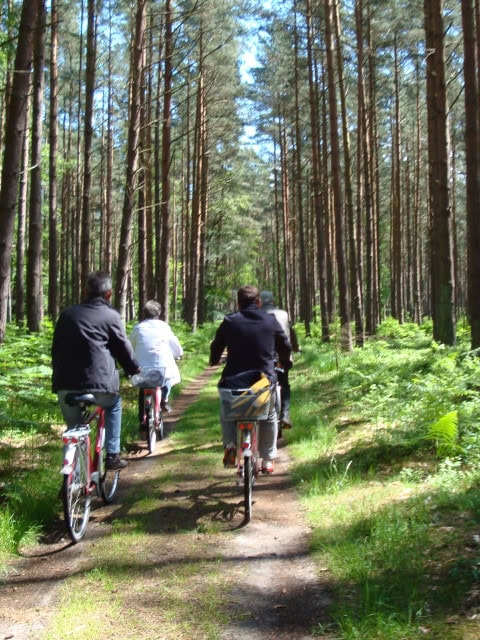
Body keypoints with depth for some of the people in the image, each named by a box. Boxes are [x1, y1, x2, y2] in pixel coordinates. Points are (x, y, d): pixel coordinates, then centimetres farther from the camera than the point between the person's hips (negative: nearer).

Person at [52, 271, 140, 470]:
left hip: (65, 385, 3)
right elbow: (124, 348, 9)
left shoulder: (67, 313, 16)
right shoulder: (110, 315, 3)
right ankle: (112, 456, 25)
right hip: (97, 383, -3)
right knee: (113, 405, 29)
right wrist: (135, 369, 27)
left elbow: (56, 349, 21)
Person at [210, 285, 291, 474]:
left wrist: (214, 361, 31)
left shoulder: (229, 322, 0)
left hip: (234, 379, 0)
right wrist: (283, 361, 36)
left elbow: (216, 347, 9)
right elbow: (285, 347, 14)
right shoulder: (271, 321, 4)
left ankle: (230, 445, 4)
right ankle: (268, 460, 25)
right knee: (269, 416, 24)